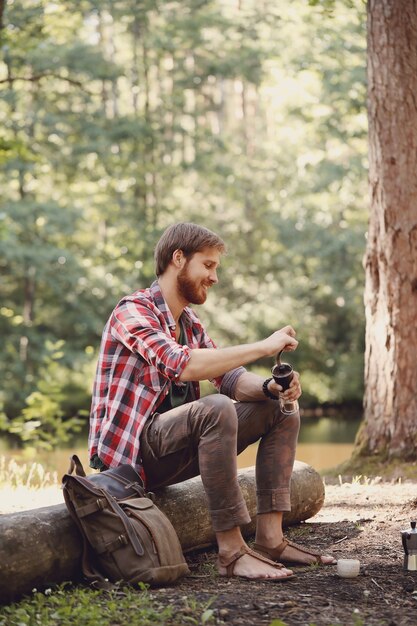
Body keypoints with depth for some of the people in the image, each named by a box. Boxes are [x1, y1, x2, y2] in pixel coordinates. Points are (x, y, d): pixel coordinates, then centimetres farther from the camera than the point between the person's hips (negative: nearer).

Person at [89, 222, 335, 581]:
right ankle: (232, 551, -31)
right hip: (130, 448, -9)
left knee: (281, 411, 4)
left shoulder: (190, 323, 17)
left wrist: (269, 387, -16)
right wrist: (262, 347, -25)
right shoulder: (133, 310, -12)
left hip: (173, 449, 9)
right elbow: (182, 364, -29)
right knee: (216, 409, -35)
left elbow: (231, 379, 7)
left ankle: (270, 539, -6)